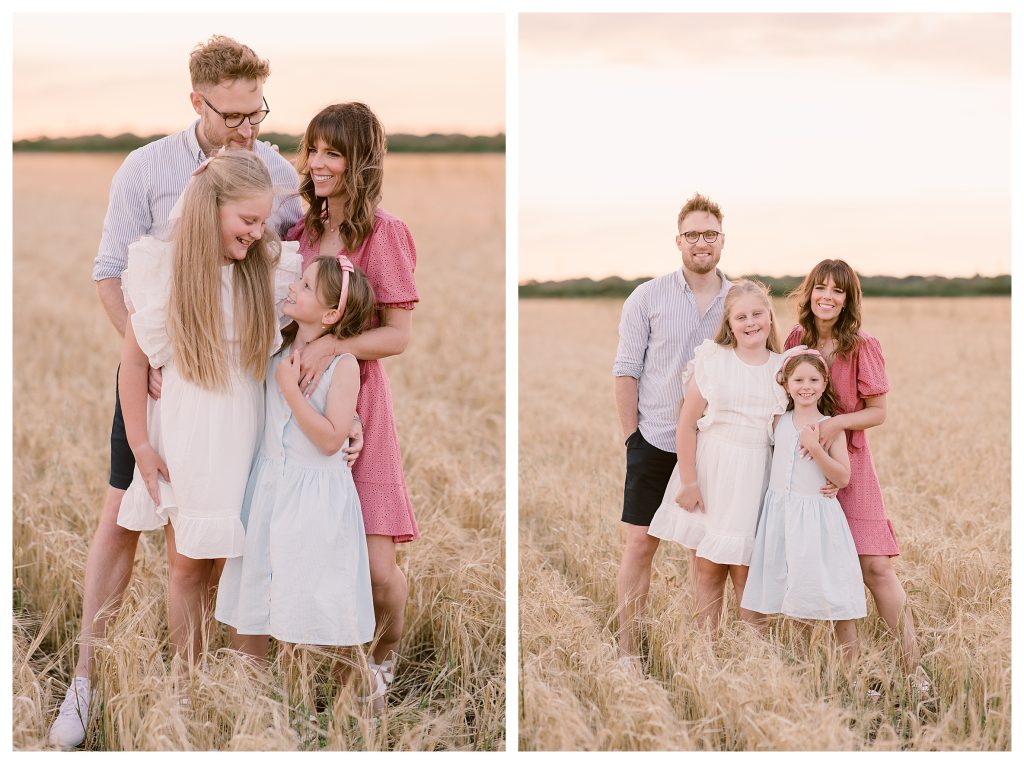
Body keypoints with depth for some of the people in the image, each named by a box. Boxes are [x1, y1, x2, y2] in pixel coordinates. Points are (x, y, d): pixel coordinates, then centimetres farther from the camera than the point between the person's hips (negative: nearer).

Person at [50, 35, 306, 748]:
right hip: (159, 365, -2)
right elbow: (112, 275, -7)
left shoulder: (280, 175, -3)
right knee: (122, 516, -1)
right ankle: (87, 677, 9)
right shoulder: (147, 169, -9)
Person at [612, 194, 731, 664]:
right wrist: (632, 436, -4)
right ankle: (628, 653, 5)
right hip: (655, 443, -2)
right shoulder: (647, 298, -2)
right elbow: (626, 371, -1)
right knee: (641, 543, -1)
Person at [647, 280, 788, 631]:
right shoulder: (712, 359, -3)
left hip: (756, 477, 1)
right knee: (709, 570, 4)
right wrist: (688, 481, -7)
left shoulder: (783, 368, 3)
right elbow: (687, 423, -4)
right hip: (710, 470, -1)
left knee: (745, 572, 2)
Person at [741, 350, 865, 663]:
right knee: (795, 592, 7)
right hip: (780, 512, 3)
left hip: (817, 515, -3)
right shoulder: (778, 423, 7)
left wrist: (815, 448, -18)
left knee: (834, 598, -7)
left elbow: (843, 477, -9)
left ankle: (851, 664, -2)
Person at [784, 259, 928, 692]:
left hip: (848, 464, -3)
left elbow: (878, 412, -5)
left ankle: (913, 667, -6)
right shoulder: (795, 342, 6)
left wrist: (837, 423, -21)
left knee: (875, 566, -9)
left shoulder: (863, 348, -5)